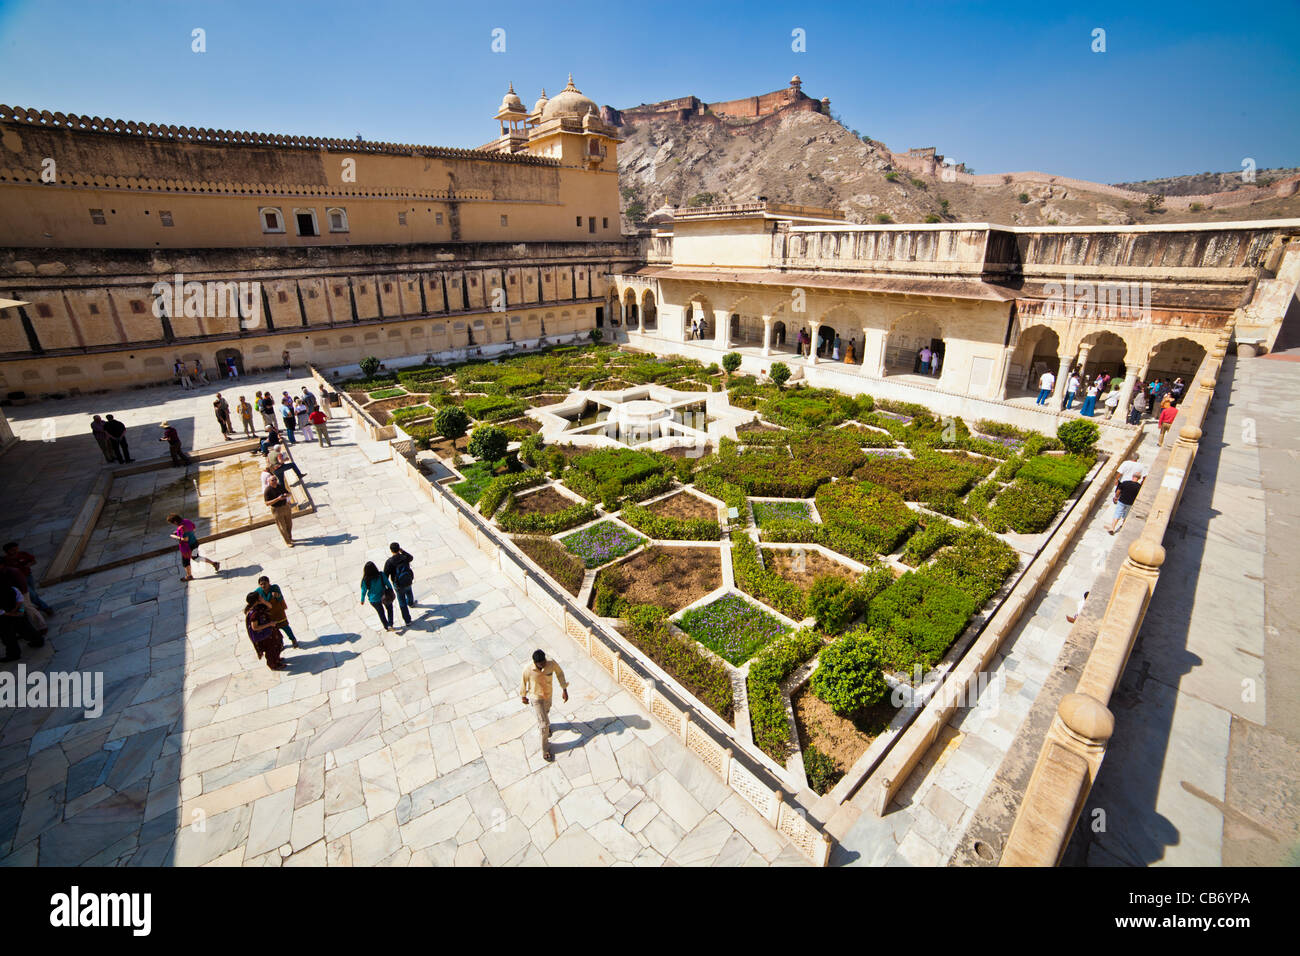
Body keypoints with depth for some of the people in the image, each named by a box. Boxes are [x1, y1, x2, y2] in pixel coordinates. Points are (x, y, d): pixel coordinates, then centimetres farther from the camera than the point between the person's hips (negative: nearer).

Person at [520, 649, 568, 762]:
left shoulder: (552, 664, -28)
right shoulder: (528, 670, -32)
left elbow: (559, 673, -8)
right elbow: (524, 683, -12)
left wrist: (565, 690, -5)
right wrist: (523, 696, 4)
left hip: (548, 696, 3)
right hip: (536, 698, -3)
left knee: (546, 712, 31)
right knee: (545, 724, -3)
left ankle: (541, 724, 66)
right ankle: (545, 751, 18)